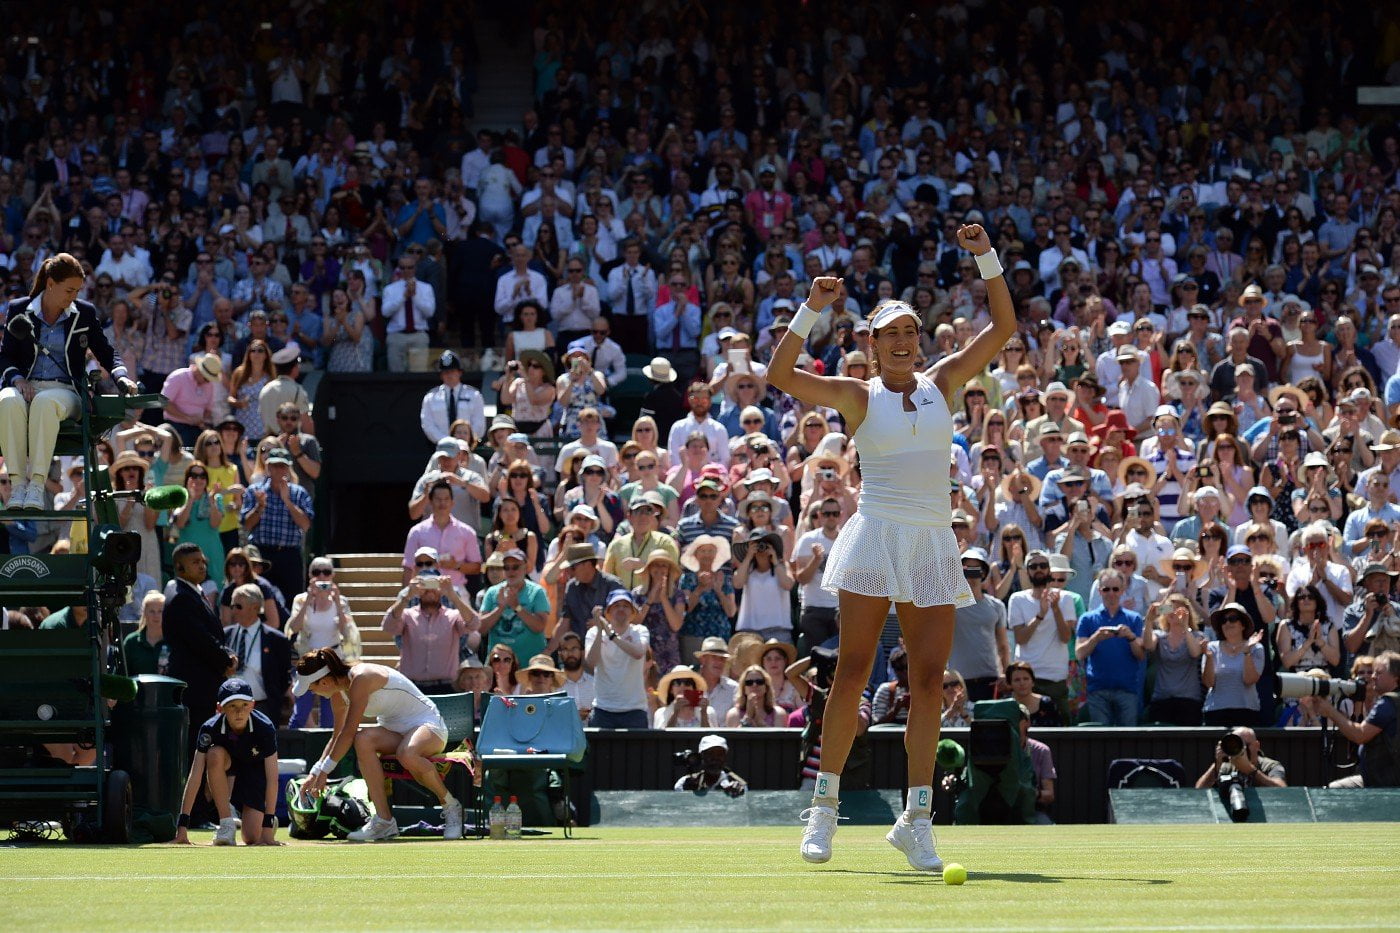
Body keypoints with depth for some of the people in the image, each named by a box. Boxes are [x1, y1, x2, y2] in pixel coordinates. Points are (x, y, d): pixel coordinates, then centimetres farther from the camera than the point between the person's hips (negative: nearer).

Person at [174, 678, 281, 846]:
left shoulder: (265, 728, -32)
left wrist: (267, 828, -37)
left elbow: (272, 778, -31)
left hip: (255, 770, -1)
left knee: (252, 838, -16)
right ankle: (227, 823, -23)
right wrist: (182, 826, -38)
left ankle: (267, 821, 23)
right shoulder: (210, 729, -30)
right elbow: (195, 776, -32)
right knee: (215, 753, -36)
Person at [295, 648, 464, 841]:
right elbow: (337, 736, 17)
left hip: (428, 725, -8)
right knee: (363, 739, -26)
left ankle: (450, 806, -15)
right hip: (395, 730, 8)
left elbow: (348, 732, -24)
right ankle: (384, 821, -28)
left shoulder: (361, 678, -24)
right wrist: (315, 772, 11)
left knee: (407, 755, -42)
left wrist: (324, 770, -19)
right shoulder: (339, 693, 4)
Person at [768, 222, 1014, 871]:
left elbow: (1003, 327, 10)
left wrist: (986, 258, 0)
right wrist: (812, 310, -14)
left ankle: (917, 819, 0)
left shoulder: (942, 383, 12)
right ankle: (824, 806, 1)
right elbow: (781, 374, -7)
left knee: (928, 680, -2)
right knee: (852, 672, -6)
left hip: (933, 544, 3)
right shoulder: (858, 396, 5)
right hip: (875, 538, -3)